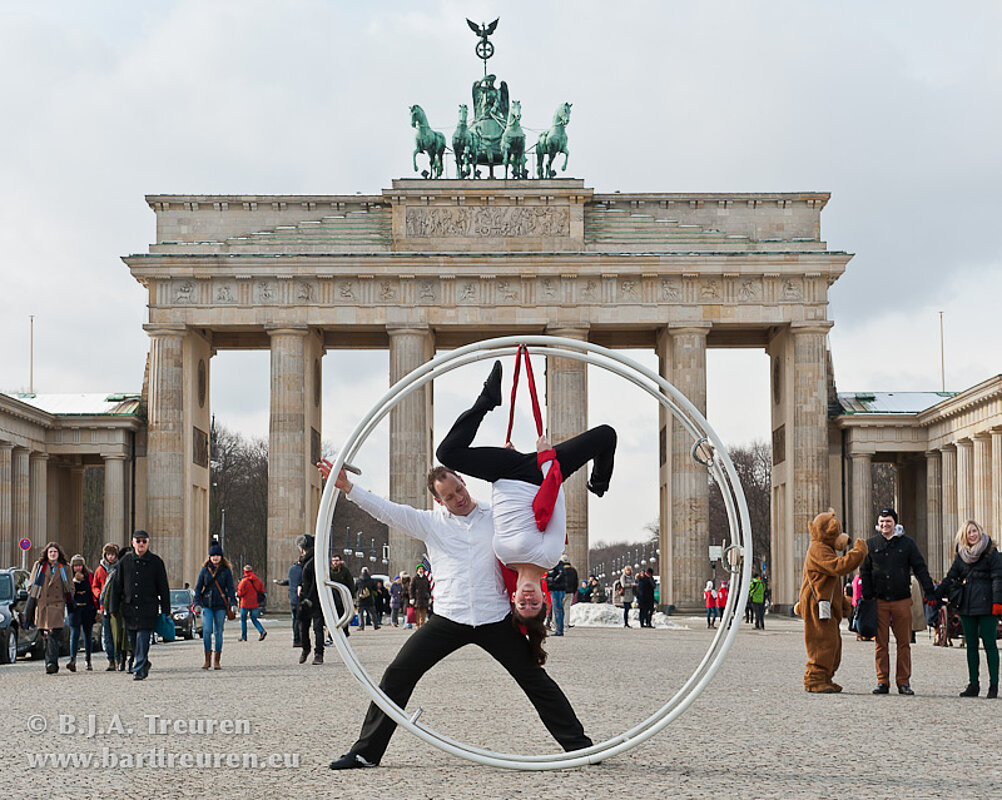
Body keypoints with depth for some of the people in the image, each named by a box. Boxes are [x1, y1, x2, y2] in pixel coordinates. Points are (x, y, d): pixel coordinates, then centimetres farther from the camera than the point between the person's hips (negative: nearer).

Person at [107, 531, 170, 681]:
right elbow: (116, 585, 9)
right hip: (129, 608, 3)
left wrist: (166, 611, 2)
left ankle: (139, 670, -9)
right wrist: (114, 609, 4)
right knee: (133, 641, 8)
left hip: (148, 609, -3)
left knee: (143, 640, -11)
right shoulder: (125, 560, 7)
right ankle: (144, 663, 29)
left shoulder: (155, 561, 2)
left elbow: (163, 588, 5)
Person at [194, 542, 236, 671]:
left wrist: (233, 603, -9)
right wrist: (197, 603, -3)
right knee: (207, 630, -13)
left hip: (220, 606, 0)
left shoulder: (226, 571, 4)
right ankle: (207, 659, -3)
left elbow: (230, 588, 3)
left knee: (218, 632, 1)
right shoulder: (204, 570, 6)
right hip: (207, 605, 0)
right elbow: (198, 588, 8)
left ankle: (216, 661, 8)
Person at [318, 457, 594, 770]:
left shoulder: (496, 517, 8)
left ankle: (577, 744, 13)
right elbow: (386, 510, 1)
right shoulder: (431, 522, 8)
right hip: (448, 619, 0)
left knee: (536, 679, 1)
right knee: (397, 675, -6)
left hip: (496, 618, 0)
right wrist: (347, 487, -8)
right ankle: (366, 751, 2)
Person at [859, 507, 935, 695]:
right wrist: (866, 597, 3)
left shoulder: (907, 543, 5)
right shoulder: (871, 544, 8)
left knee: (904, 643, 1)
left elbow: (920, 568, 6)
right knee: (881, 643, 1)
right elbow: (864, 572, 10)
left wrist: (929, 591, -2)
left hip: (902, 600, -1)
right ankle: (882, 682, 6)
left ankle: (903, 682, 7)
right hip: (879, 601, 1)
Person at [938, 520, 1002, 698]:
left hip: (985, 605, -5)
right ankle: (973, 685, 11)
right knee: (971, 645, 7)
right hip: (966, 606, 5)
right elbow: (951, 577, 16)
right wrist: (936, 595, 6)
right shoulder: (961, 555, 12)